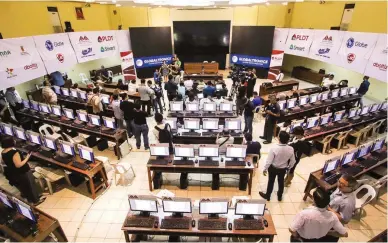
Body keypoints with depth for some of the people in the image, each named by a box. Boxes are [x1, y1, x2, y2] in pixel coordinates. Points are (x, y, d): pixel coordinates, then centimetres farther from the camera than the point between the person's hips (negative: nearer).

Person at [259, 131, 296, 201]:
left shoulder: (274, 148, -32)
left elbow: (269, 160, -24)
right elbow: (293, 161, -6)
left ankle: (267, 196, 39)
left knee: (271, 181, 19)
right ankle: (280, 196, 48)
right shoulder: (291, 149, -21)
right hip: (283, 169, 3)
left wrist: (265, 169, -8)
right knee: (281, 182, 26)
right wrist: (289, 167, 14)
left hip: (273, 168, -3)